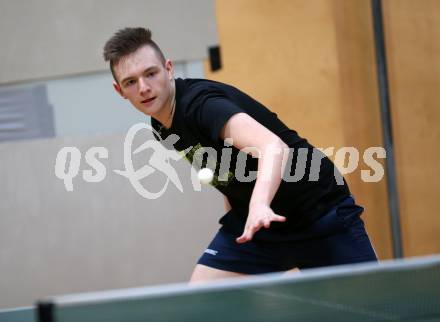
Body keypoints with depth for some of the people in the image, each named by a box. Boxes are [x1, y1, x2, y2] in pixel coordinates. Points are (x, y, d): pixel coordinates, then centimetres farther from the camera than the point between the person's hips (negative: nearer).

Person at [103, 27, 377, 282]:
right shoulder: (162, 127, 1)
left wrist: (259, 205, -61)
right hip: (250, 219, 7)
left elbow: (273, 147, -45)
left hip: (320, 210, -7)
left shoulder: (200, 102, -26)